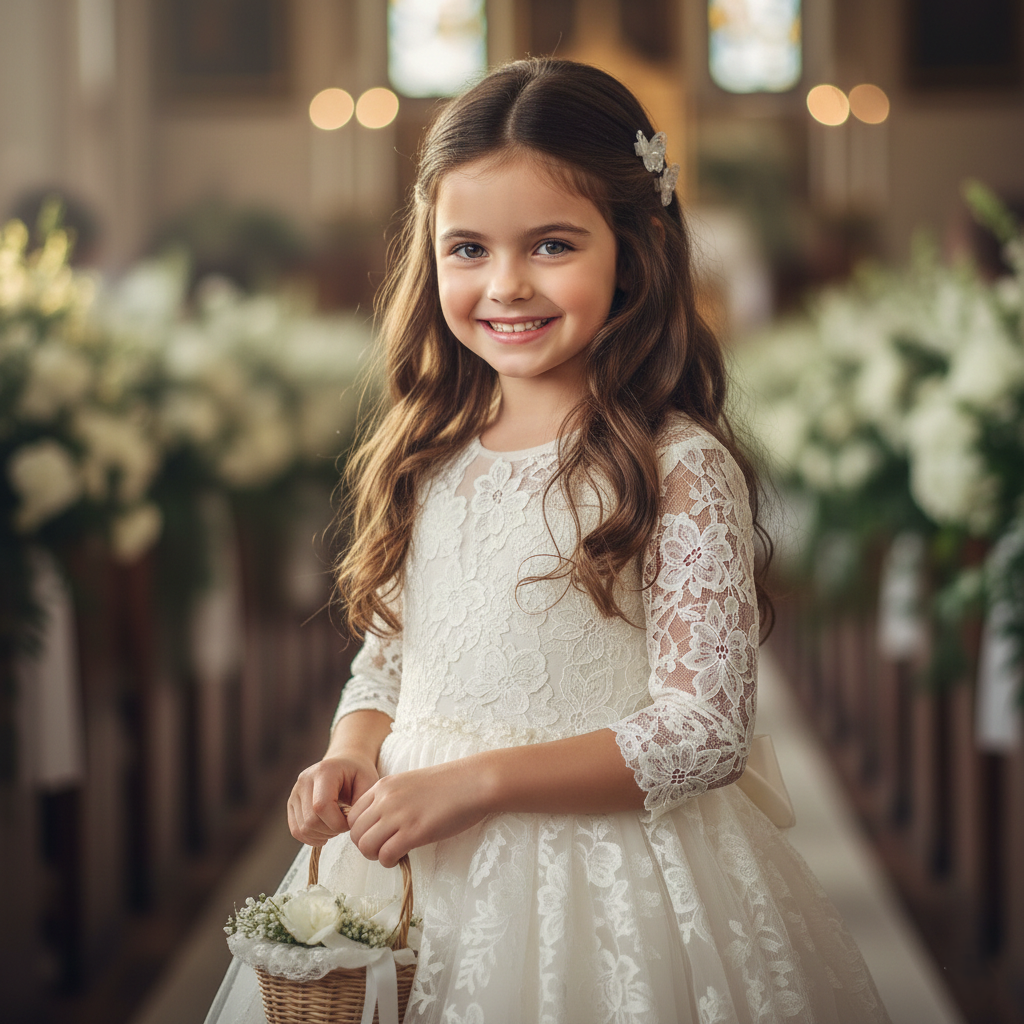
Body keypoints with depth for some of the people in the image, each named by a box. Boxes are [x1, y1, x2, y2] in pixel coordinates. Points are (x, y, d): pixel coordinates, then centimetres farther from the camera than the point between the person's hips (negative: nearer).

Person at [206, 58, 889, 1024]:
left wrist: (477, 780, -21)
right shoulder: (428, 457, 4)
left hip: (604, 888, -5)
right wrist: (350, 757, -7)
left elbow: (704, 730, -17)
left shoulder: (681, 471, -14)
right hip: (406, 872, 5)